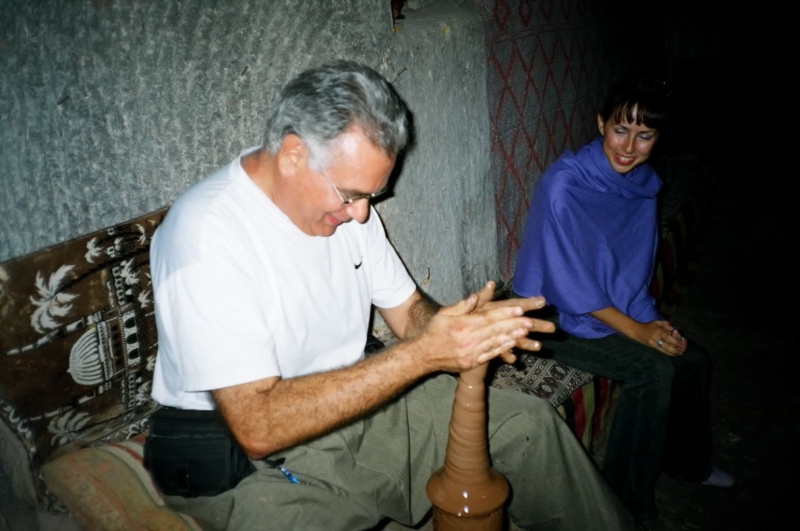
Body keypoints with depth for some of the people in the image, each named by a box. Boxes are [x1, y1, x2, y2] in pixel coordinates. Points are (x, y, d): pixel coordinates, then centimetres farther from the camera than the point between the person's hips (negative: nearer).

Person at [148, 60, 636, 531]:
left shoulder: (346, 200, -1)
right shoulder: (206, 234, -25)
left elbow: (408, 311, 8)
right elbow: (259, 427, -29)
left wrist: (466, 327, -16)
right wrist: (421, 355, -31)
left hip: (355, 404, 6)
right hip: (249, 459, -6)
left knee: (528, 425, 2)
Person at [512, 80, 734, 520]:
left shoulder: (644, 184, 0)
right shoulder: (563, 185, -23)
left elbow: (637, 267, 10)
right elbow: (569, 284, -22)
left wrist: (650, 320, -5)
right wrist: (636, 331, -21)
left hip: (621, 309, 8)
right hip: (558, 317, -8)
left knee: (693, 361, 1)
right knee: (654, 369, -23)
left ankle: (687, 461, 29)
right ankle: (628, 501, -5)